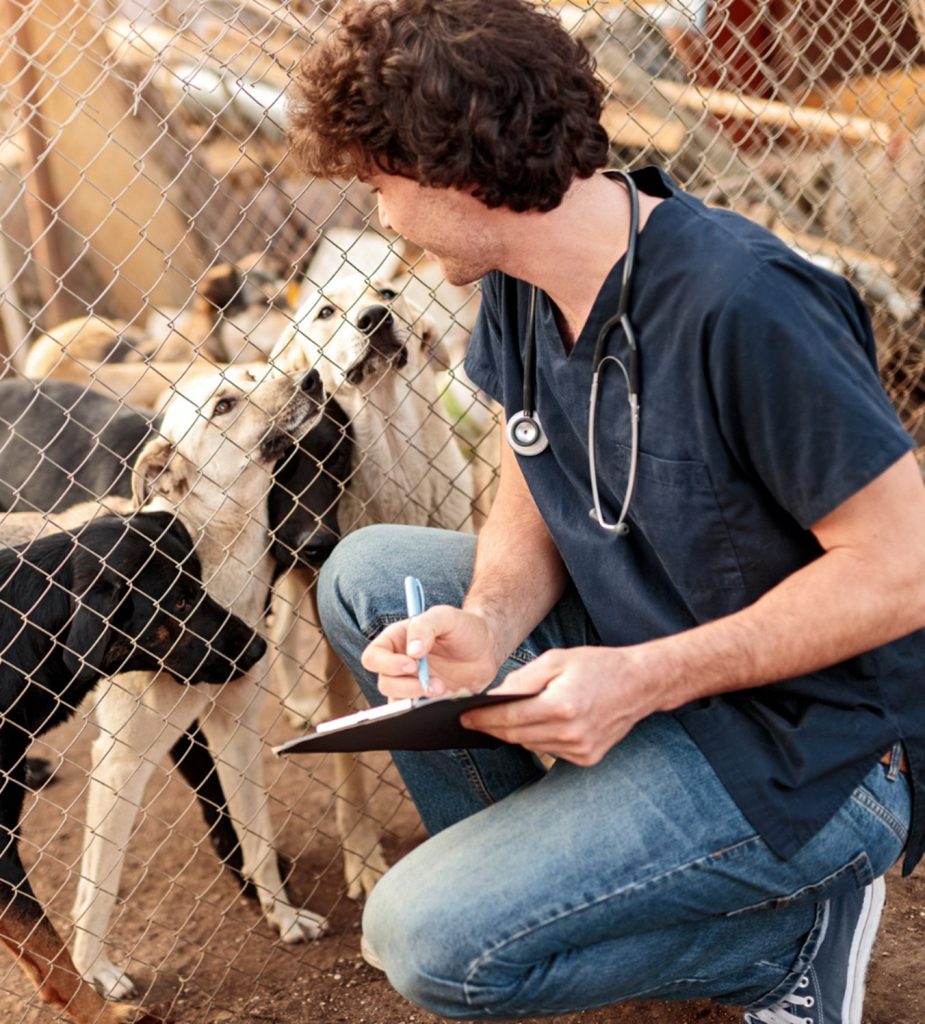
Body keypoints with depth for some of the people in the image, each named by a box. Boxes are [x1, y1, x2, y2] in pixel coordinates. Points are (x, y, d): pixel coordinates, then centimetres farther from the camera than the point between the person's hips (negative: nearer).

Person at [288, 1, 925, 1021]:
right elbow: (534, 491, 7)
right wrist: (487, 625, -15)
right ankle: (521, 860, 15)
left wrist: (640, 680, -26)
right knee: (365, 575, 5)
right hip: (648, 653, 8)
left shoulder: (742, 305, -29)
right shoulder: (522, 285, -2)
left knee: (432, 942, -17)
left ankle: (794, 931, 2)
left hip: (811, 744, -8)